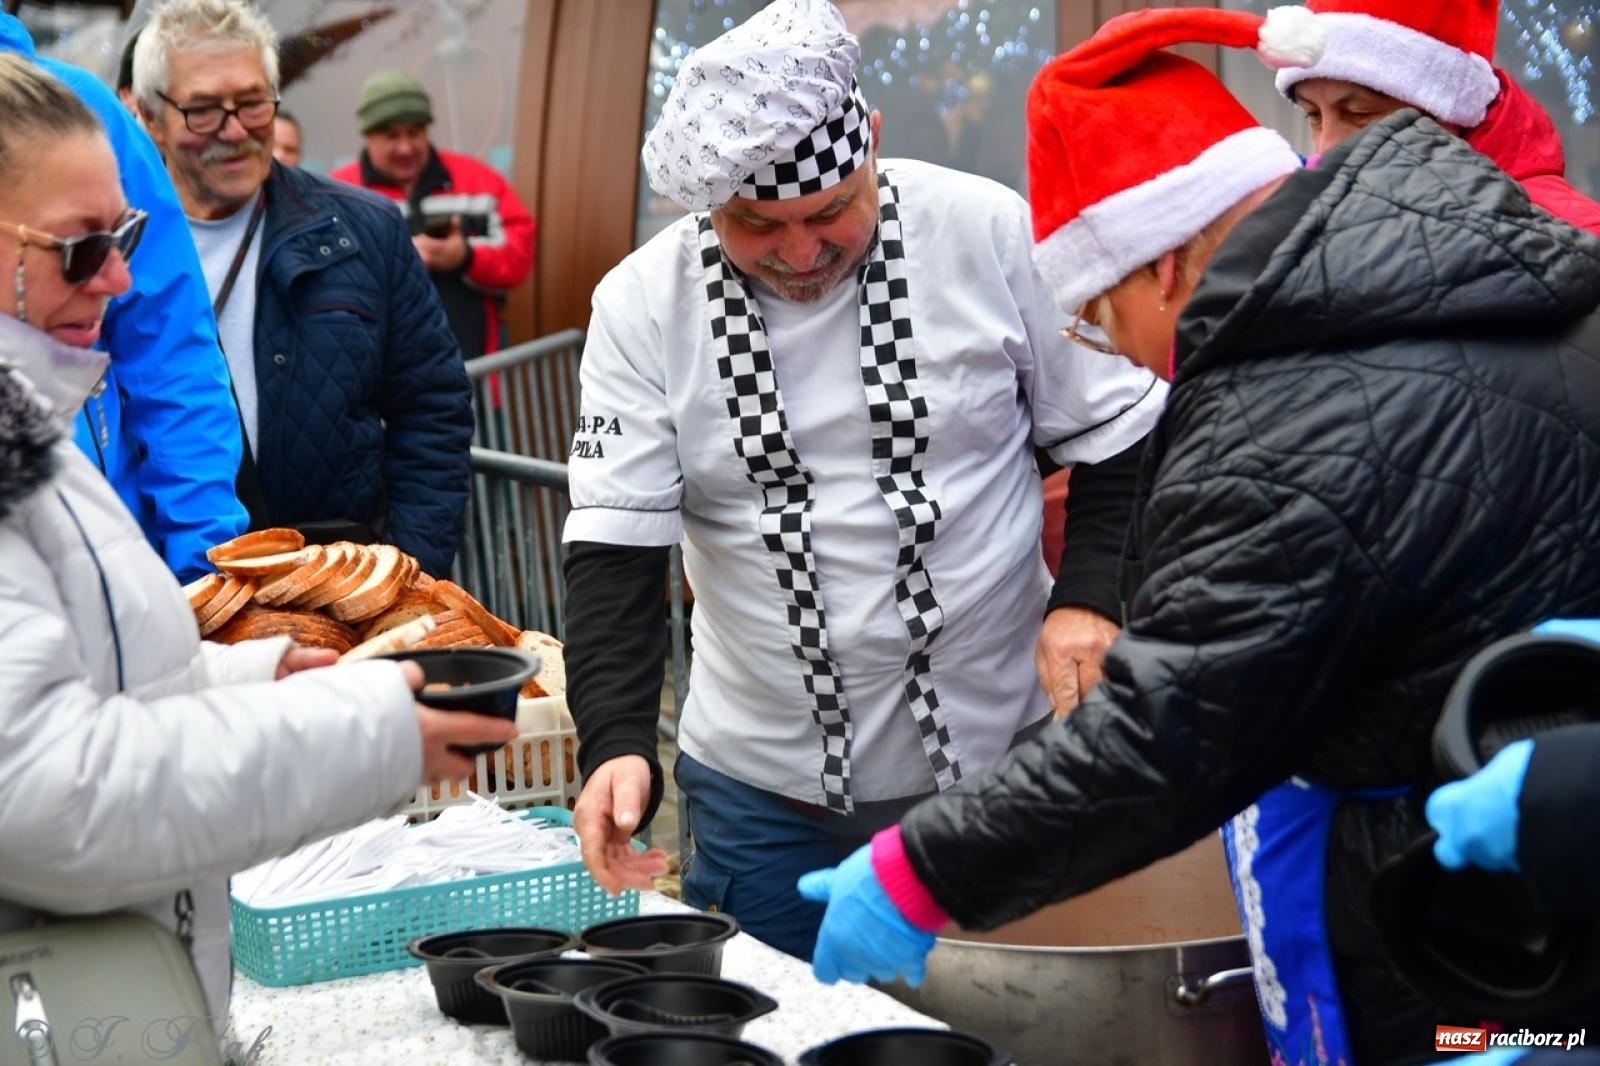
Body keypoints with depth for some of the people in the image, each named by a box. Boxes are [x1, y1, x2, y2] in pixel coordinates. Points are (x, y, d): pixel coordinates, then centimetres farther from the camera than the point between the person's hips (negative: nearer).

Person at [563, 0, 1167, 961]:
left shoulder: (991, 234, -9)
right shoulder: (644, 305, -7)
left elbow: (1115, 434, 1)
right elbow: (616, 542, -9)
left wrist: (1094, 597, -13)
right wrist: (617, 742, -22)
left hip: (1000, 755, -1)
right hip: (763, 786, 1)